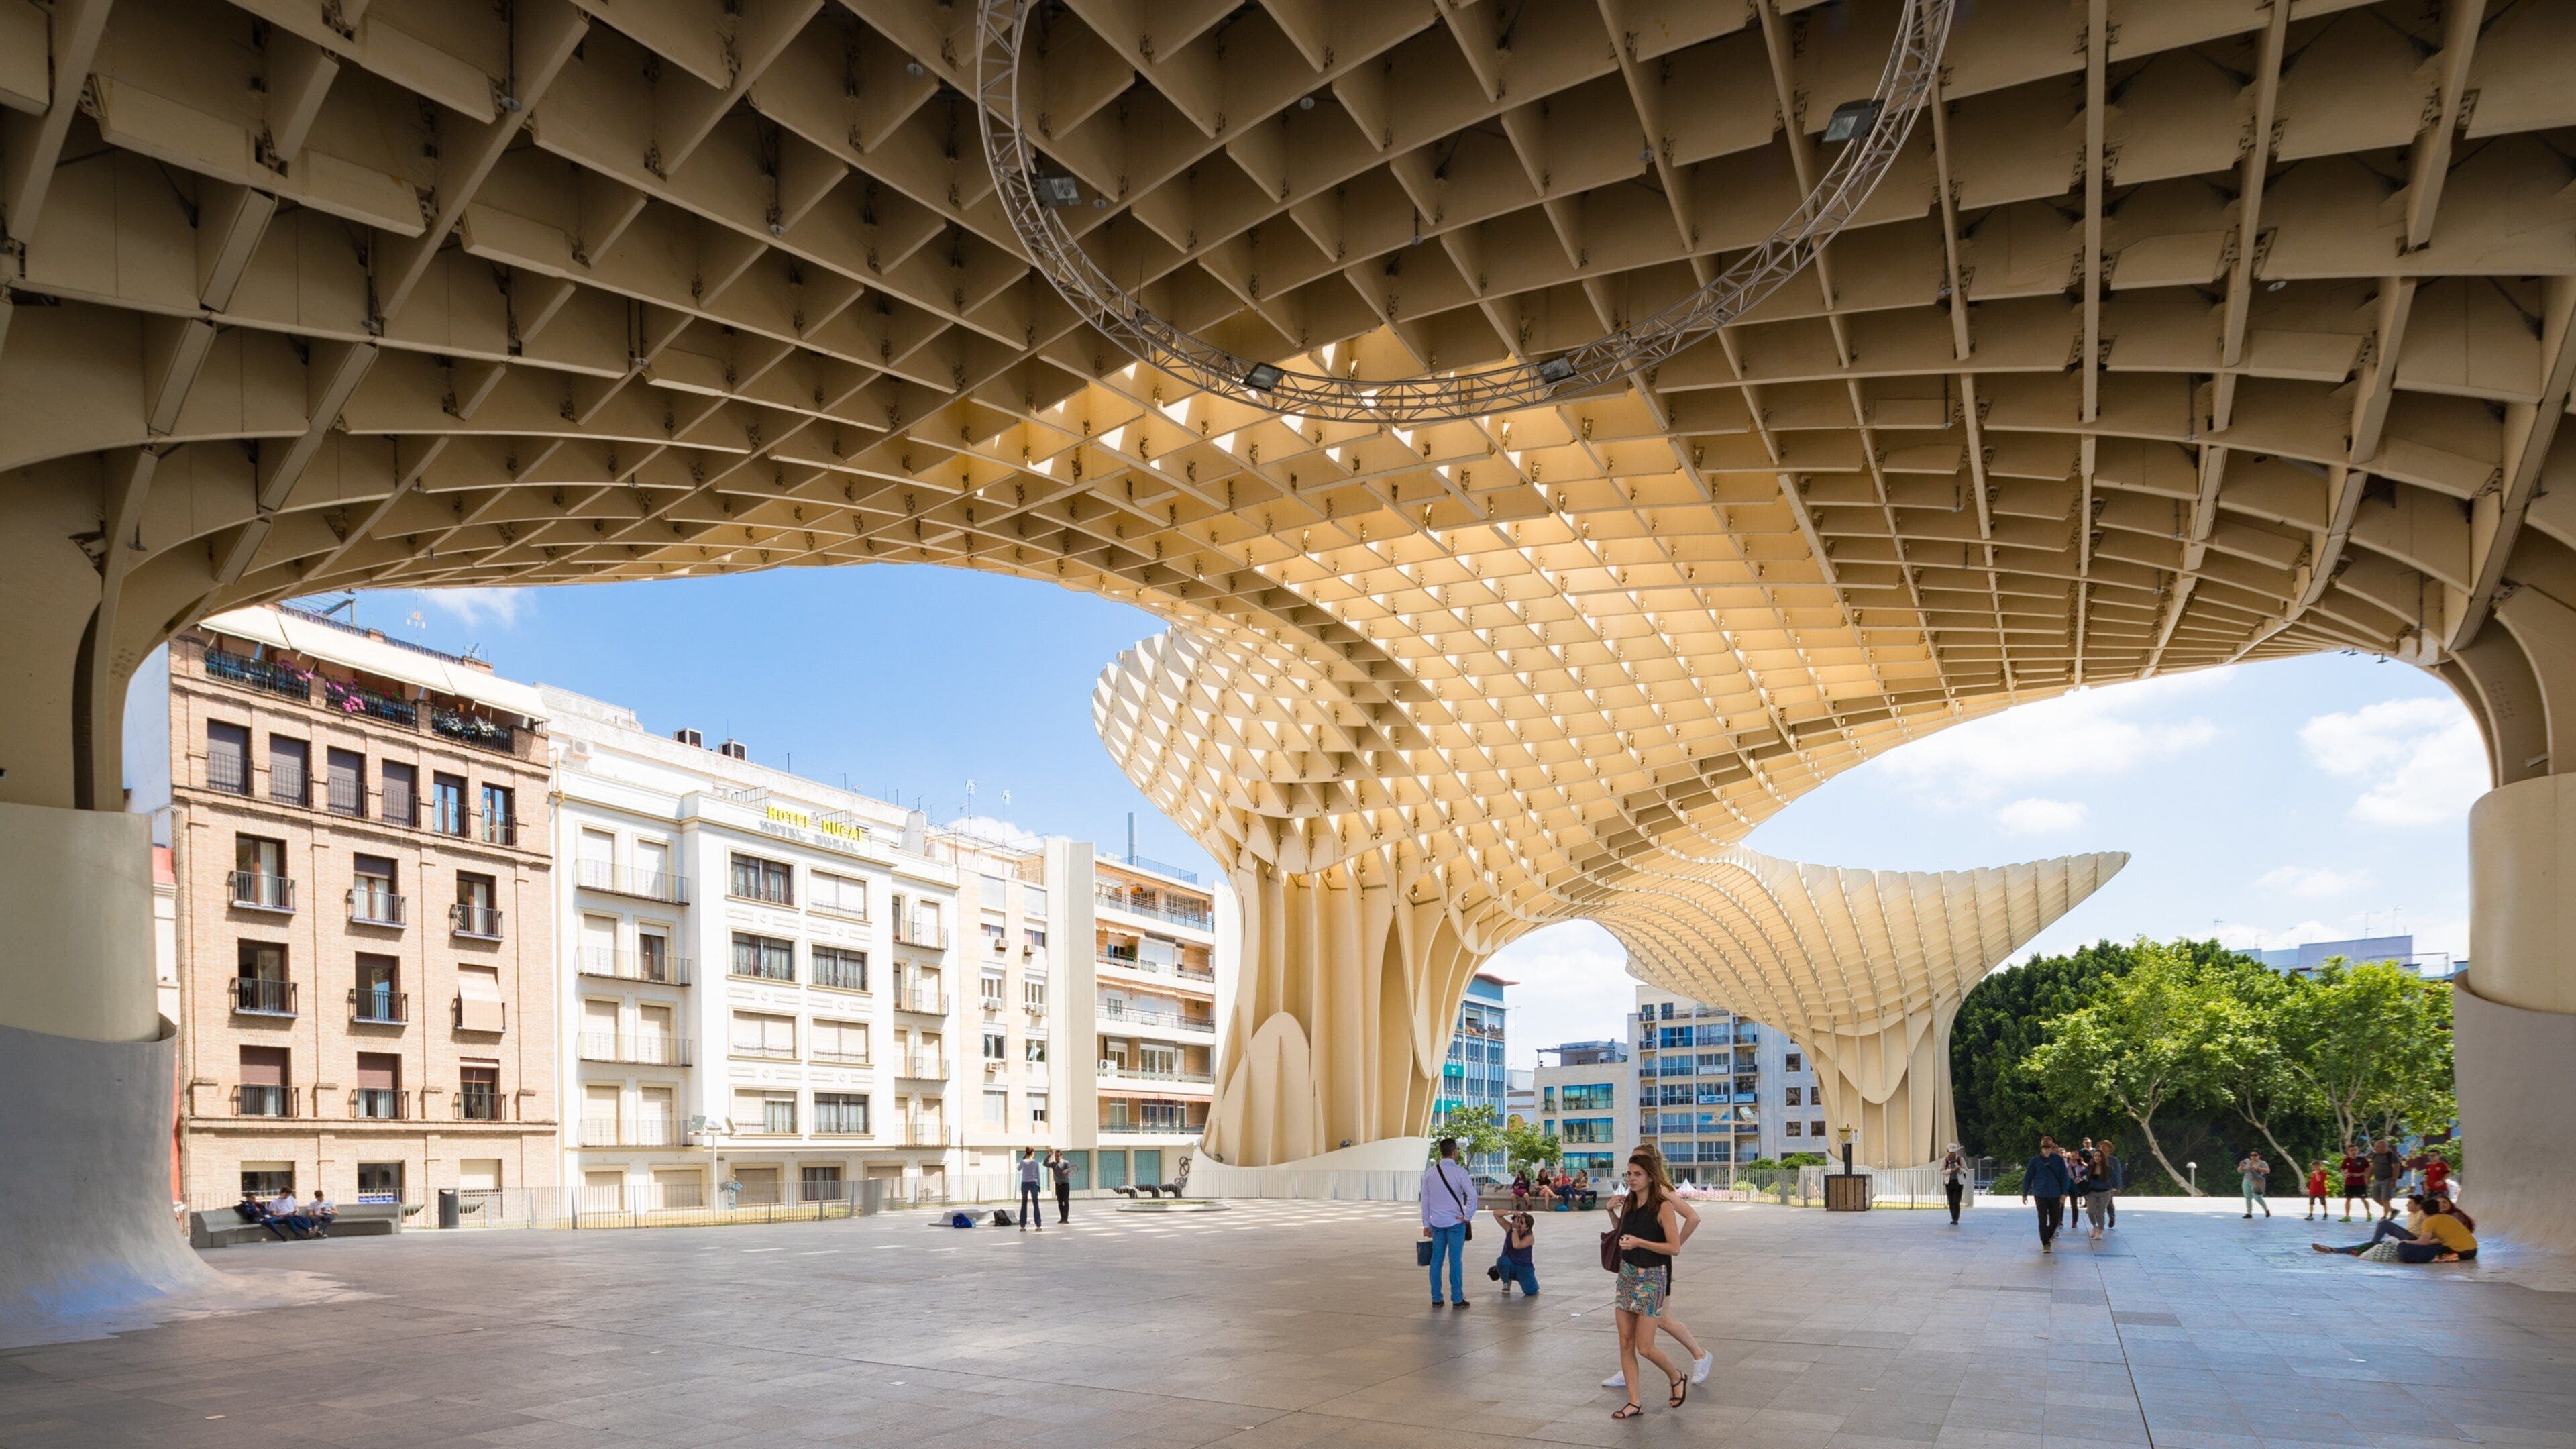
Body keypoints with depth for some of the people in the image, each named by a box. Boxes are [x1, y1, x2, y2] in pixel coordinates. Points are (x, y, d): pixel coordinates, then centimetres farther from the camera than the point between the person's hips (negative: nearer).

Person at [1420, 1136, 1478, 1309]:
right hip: (1455, 1222, -4)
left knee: (1436, 1260, 8)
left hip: (1436, 1223, 4)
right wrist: (1468, 1217, -7)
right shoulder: (1459, 1172, -8)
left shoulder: (1430, 1172, 6)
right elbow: (1472, 1195, -18)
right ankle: (1457, 1299, 5)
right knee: (1455, 1261, 1)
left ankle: (1436, 1299, 10)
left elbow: (1425, 1200, 8)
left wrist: (1426, 1224, 12)